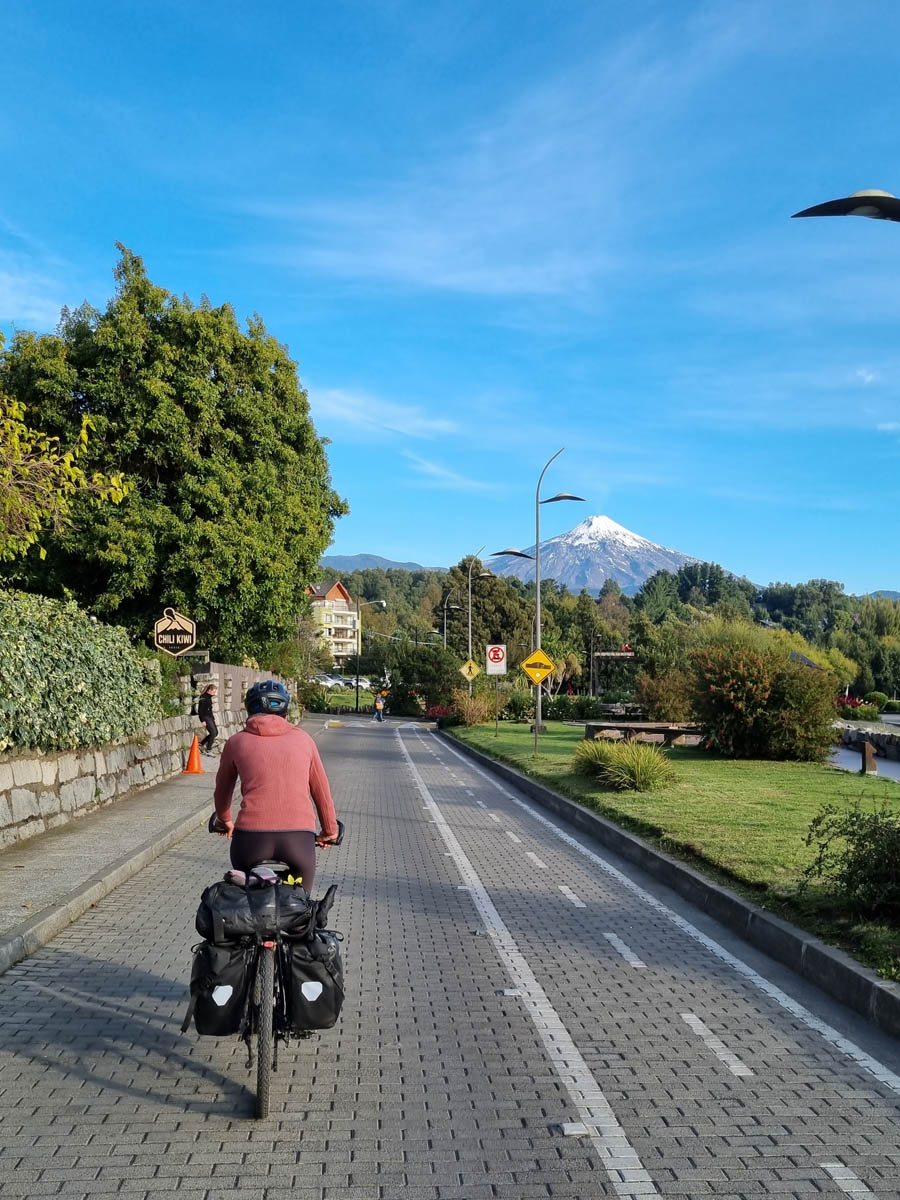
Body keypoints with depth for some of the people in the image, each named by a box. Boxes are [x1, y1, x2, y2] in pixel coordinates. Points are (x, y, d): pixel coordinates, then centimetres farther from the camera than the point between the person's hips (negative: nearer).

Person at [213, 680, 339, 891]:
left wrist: (226, 821, 46)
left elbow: (223, 790, 27)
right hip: (299, 839, 0)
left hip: (251, 836, 0)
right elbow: (321, 790, 21)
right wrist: (330, 830, 36)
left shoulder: (237, 742, 13)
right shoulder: (302, 739, 14)